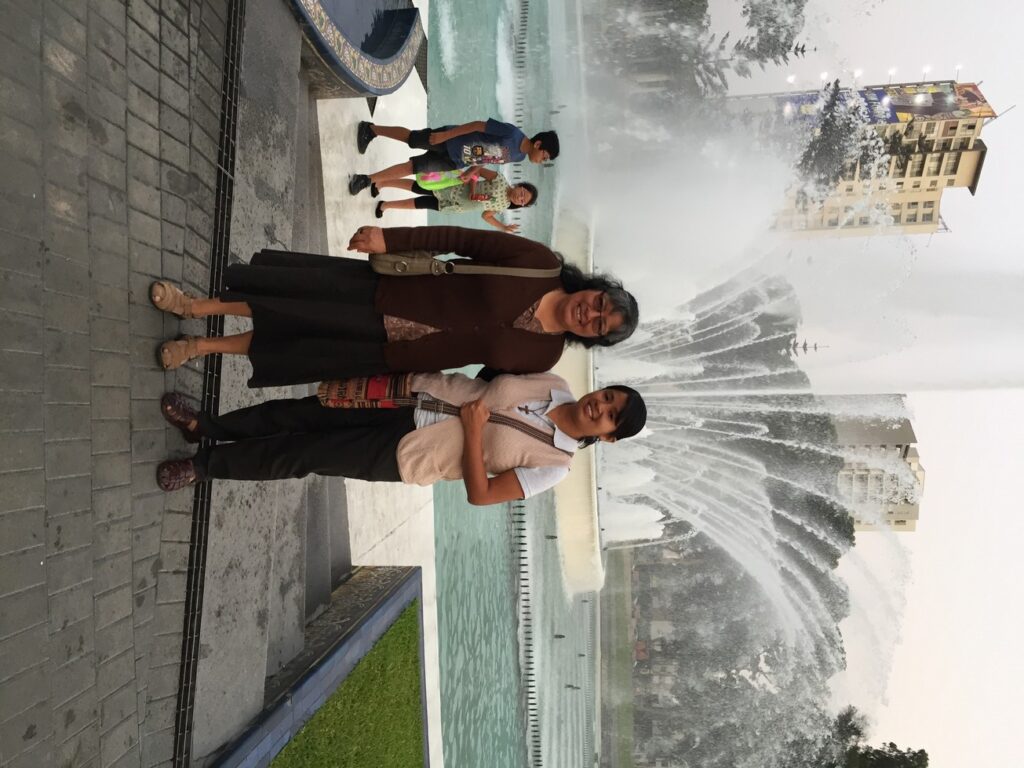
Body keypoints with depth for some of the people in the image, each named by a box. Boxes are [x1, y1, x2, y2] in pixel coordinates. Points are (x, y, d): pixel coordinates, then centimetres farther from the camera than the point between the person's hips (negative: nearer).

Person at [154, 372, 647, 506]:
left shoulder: (555, 464, -13)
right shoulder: (553, 384, -1)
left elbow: (479, 494, -15)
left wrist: (473, 429, -22)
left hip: (401, 457, -4)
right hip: (418, 395, 4)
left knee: (298, 457, -3)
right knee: (300, 413, 1)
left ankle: (204, 464, 19)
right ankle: (205, 427, 22)